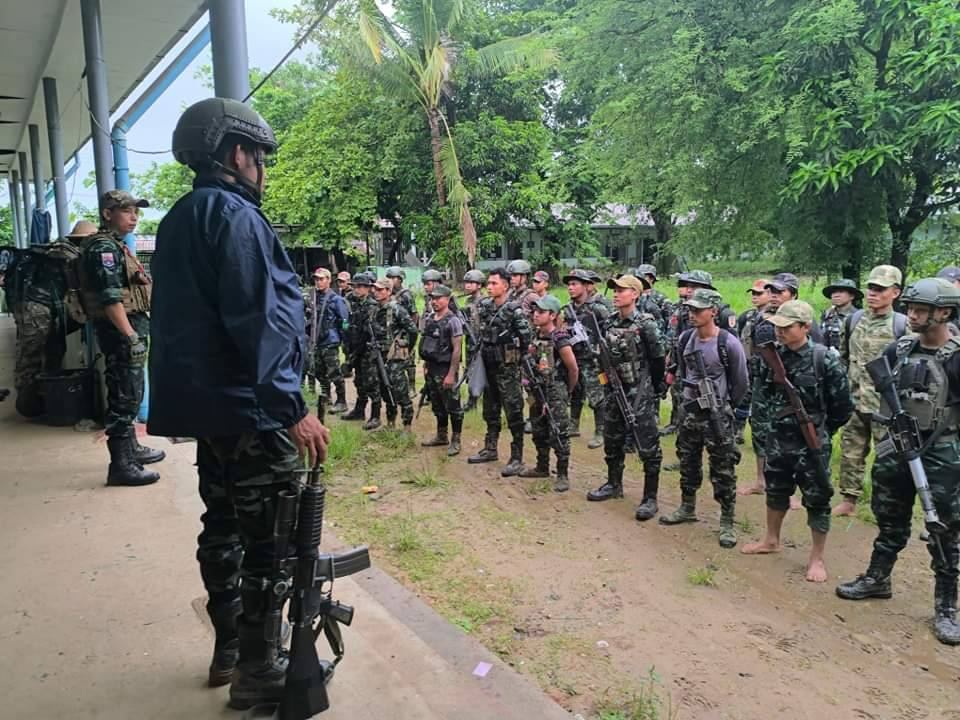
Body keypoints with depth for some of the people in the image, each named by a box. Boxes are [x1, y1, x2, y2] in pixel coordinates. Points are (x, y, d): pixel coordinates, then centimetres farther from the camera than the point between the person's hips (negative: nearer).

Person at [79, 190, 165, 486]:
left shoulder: (116, 246, 19)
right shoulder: (104, 247, -13)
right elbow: (110, 298, -22)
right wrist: (131, 336, -24)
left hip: (129, 328, 10)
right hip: (120, 331, -10)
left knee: (129, 395, 19)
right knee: (124, 398, -7)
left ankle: (131, 449, 31)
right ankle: (121, 465, -3)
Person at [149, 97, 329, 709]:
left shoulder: (182, 218, 17)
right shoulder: (234, 214, -13)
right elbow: (257, 321, -23)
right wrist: (293, 407, -24)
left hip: (206, 403, 10)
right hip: (249, 407, -10)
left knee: (224, 525, 18)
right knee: (269, 539, -1)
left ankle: (229, 647, 31)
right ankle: (258, 669, 10)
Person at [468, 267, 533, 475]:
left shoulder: (515, 310, -14)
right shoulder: (485, 306, 7)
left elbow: (528, 338, -18)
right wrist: (481, 353, 15)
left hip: (508, 368, -7)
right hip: (488, 367, 8)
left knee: (513, 413, -3)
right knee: (490, 411, 18)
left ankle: (517, 458, 3)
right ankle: (490, 449, 31)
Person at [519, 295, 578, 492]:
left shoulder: (559, 339, -17)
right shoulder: (536, 336, 6)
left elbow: (573, 368, -11)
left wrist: (568, 391, 1)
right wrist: (530, 381, 11)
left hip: (555, 394, -8)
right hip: (537, 391, 8)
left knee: (558, 435, -5)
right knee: (539, 432, 18)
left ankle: (563, 476, 5)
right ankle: (542, 467, 33)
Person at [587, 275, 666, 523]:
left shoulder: (645, 324, -12)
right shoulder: (610, 324, 7)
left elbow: (658, 358, -7)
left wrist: (654, 386, 1)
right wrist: (608, 376, 12)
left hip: (639, 393, -7)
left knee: (647, 446, -3)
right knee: (612, 441, 17)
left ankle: (650, 498, 5)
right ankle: (614, 485, 34)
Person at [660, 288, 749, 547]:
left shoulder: (729, 344, -15)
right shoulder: (685, 339, 2)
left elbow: (740, 383, -6)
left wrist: (722, 407, 0)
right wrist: (688, 395, 13)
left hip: (717, 415, -6)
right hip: (690, 411, 6)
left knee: (723, 470, 1)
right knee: (688, 463, 18)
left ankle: (727, 522, 11)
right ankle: (687, 508, 35)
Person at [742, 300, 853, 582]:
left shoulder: (825, 359, -16)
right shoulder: (773, 355, -2)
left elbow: (842, 405, -8)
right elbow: (761, 391, 12)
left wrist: (822, 431, 1)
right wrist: (768, 421, 6)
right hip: (778, 439, 5)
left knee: (817, 500, 5)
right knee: (775, 491, 21)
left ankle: (817, 558, 19)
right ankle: (771, 541, 40)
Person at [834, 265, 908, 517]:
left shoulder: (903, 325, -7)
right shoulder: (853, 320, 7)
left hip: (886, 406, -4)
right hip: (854, 402, 5)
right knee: (850, 453, 12)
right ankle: (849, 501, 24)